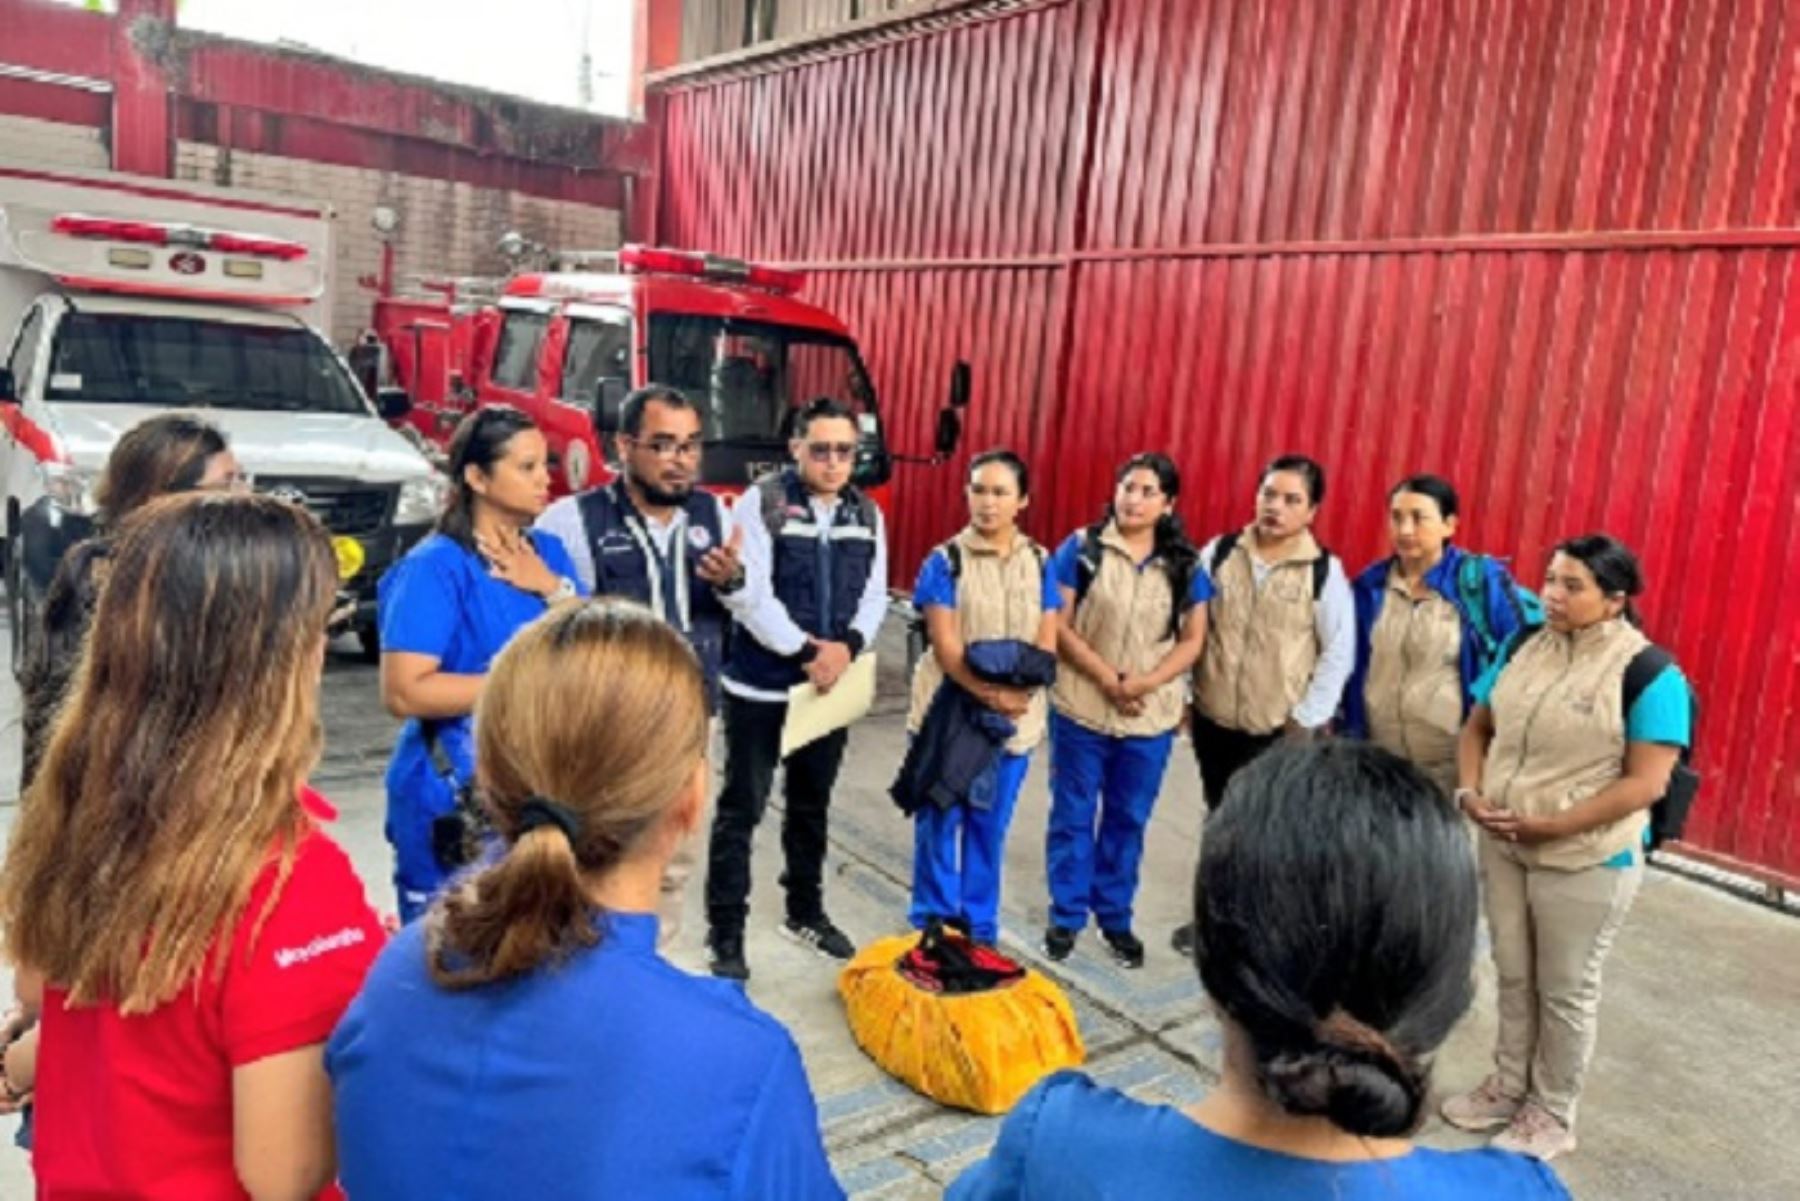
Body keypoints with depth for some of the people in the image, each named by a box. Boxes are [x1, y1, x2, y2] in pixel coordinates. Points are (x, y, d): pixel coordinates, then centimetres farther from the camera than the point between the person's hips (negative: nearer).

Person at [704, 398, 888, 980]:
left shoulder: (867, 514, 6)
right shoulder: (760, 503, -10)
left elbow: (874, 594, 4)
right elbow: (752, 595, -18)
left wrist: (847, 646, -14)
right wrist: (806, 652, -20)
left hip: (832, 686, 5)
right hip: (759, 686, -5)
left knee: (812, 805, 18)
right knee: (741, 809, 3)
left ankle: (806, 913, 35)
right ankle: (725, 932, 15)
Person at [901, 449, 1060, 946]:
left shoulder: (1040, 563, 5)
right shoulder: (945, 560, -5)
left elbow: (1046, 644, 2)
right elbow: (945, 645, -11)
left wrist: (1016, 693, -15)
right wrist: (989, 695, -22)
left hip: (1016, 715, 3)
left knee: (990, 824, 12)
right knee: (939, 820, 5)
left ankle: (979, 926, 26)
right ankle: (933, 924, 21)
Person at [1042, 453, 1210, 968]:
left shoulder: (1185, 565, 1)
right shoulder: (1081, 548, -4)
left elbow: (1192, 640, 0)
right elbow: (1059, 626, -7)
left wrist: (1144, 683, -16)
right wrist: (1108, 680, -16)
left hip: (1152, 718, 2)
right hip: (1081, 709, -2)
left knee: (1128, 820, 13)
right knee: (1073, 816, 9)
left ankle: (1115, 917, 30)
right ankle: (1066, 916, 25)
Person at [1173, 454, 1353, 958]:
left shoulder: (1325, 572, -9)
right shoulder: (1219, 552, -1)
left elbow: (1339, 655, -6)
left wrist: (1305, 722, -9)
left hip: (1280, 730, -3)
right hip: (1214, 719, 3)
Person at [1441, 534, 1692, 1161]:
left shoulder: (1648, 672, -16)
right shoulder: (1524, 649, 1)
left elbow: (1645, 783, -19)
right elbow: (1477, 728, 9)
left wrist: (1551, 826, -22)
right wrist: (1470, 792, -8)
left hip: (1586, 862, -5)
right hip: (1502, 845, 5)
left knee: (1566, 991, 12)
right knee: (1513, 975, 20)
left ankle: (1552, 1114, 32)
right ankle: (1508, 1085, 39)